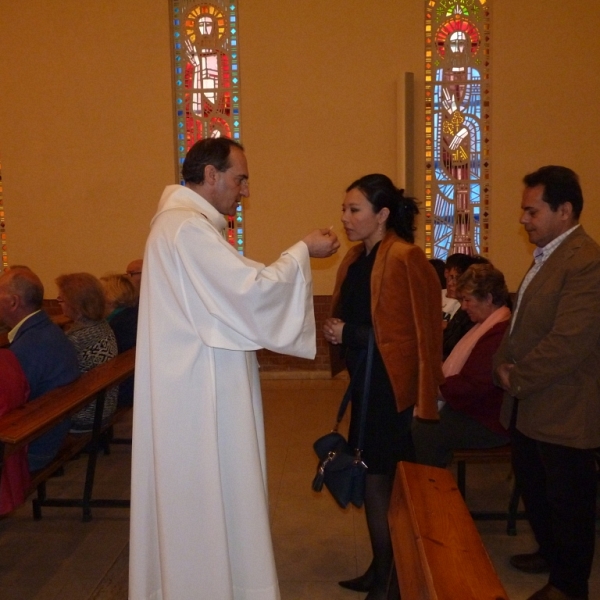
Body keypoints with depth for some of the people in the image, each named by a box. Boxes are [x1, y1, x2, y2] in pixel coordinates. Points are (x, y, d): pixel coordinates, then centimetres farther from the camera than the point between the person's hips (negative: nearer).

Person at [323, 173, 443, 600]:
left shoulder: (404, 259, -15)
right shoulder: (357, 258, 10)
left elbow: (414, 332, -17)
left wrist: (349, 334, -15)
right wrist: (337, 331, 2)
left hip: (390, 385, -8)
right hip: (365, 382, 8)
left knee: (378, 484, 3)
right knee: (375, 482, 16)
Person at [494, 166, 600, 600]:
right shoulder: (546, 256, 11)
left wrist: (517, 380, -15)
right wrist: (504, 364, -1)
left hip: (563, 412, -9)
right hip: (529, 407, 9)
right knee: (533, 487, 23)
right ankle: (550, 553, 45)